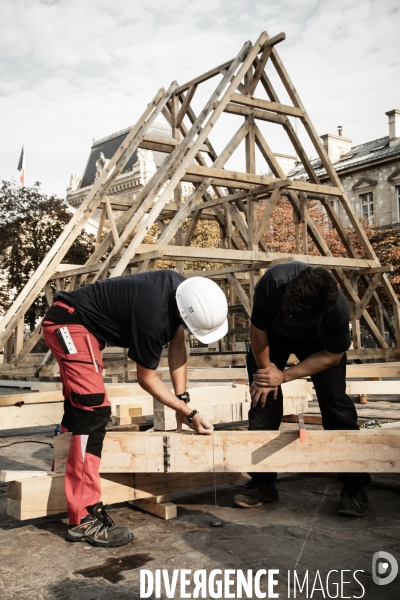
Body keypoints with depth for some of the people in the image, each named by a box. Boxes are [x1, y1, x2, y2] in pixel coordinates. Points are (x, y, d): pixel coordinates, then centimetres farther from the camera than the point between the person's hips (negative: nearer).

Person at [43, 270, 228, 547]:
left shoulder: (182, 289, -8)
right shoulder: (152, 317, -33)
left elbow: (177, 344, 4)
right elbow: (146, 378, -18)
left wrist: (183, 398, 0)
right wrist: (190, 413, -12)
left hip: (79, 323, 10)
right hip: (68, 322, -10)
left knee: (79, 405, 24)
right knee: (94, 410, -22)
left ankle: (64, 471, 46)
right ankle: (84, 518, -22)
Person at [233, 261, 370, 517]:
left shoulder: (339, 310, -39)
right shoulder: (275, 280, -41)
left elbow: (331, 356, -21)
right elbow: (258, 329, -23)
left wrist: (284, 376, -22)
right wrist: (265, 370, -13)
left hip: (319, 343, -1)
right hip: (273, 335, 1)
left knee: (336, 402, -10)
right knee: (263, 399, -5)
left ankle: (355, 485, 3)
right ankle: (262, 482, 7)